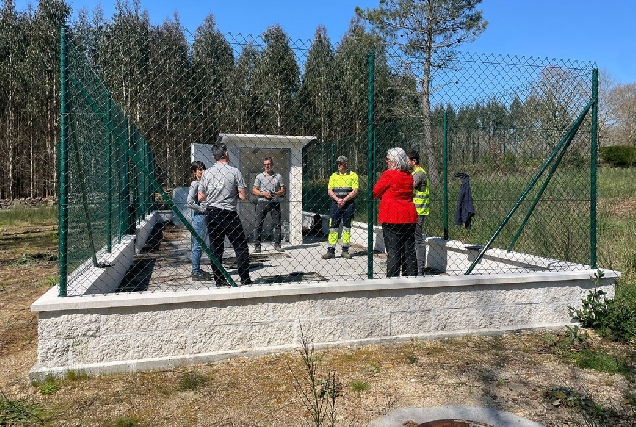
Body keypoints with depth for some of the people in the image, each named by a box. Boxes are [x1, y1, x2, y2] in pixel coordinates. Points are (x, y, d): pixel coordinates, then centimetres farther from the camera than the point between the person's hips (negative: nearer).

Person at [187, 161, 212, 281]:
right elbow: (189, 202, -21)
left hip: (202, 216, 9)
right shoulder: (195, 184, -13)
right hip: (198, 216, -9)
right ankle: (196, 272, 2)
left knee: (198, 244, 14)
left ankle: (197, 270, 22)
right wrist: (202, 209, -15)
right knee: (198, 245, -5)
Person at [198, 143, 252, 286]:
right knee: (241, 247, 4)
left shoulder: (207, 173, 2)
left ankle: (219, 280, 14)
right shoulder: (234, 172, -8)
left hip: (211, 214, 4)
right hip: (229, 214, -4)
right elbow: (243, 196, -9)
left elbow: (201, 197, 4)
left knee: (215, 248, 11)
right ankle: (245, 279, 4)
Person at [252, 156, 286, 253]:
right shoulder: (259, 176, 8)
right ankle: (257, 246, 1)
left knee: (277, 224, 0)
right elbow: (254, 190, 6)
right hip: (262, 202, -1)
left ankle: (277, 244, 9)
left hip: (275, 202, 1)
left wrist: (277, 193, -11)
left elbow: (283, 190, 10)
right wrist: (264, 194, -11)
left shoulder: (278, 176, 12)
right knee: (259, 224, -4)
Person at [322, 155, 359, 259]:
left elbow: (355, 191, -4)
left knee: (347, 227, 3)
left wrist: (344, 200, -15)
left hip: (348, 204, -2)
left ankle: (345, 250, 12)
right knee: (333, 227, -3)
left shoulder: (353, 175, 4)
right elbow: (329, 191, 5)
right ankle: (331, 250, -1)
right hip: (336, 203, 2)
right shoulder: (334, 176, 12)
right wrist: (337, 199, -12)